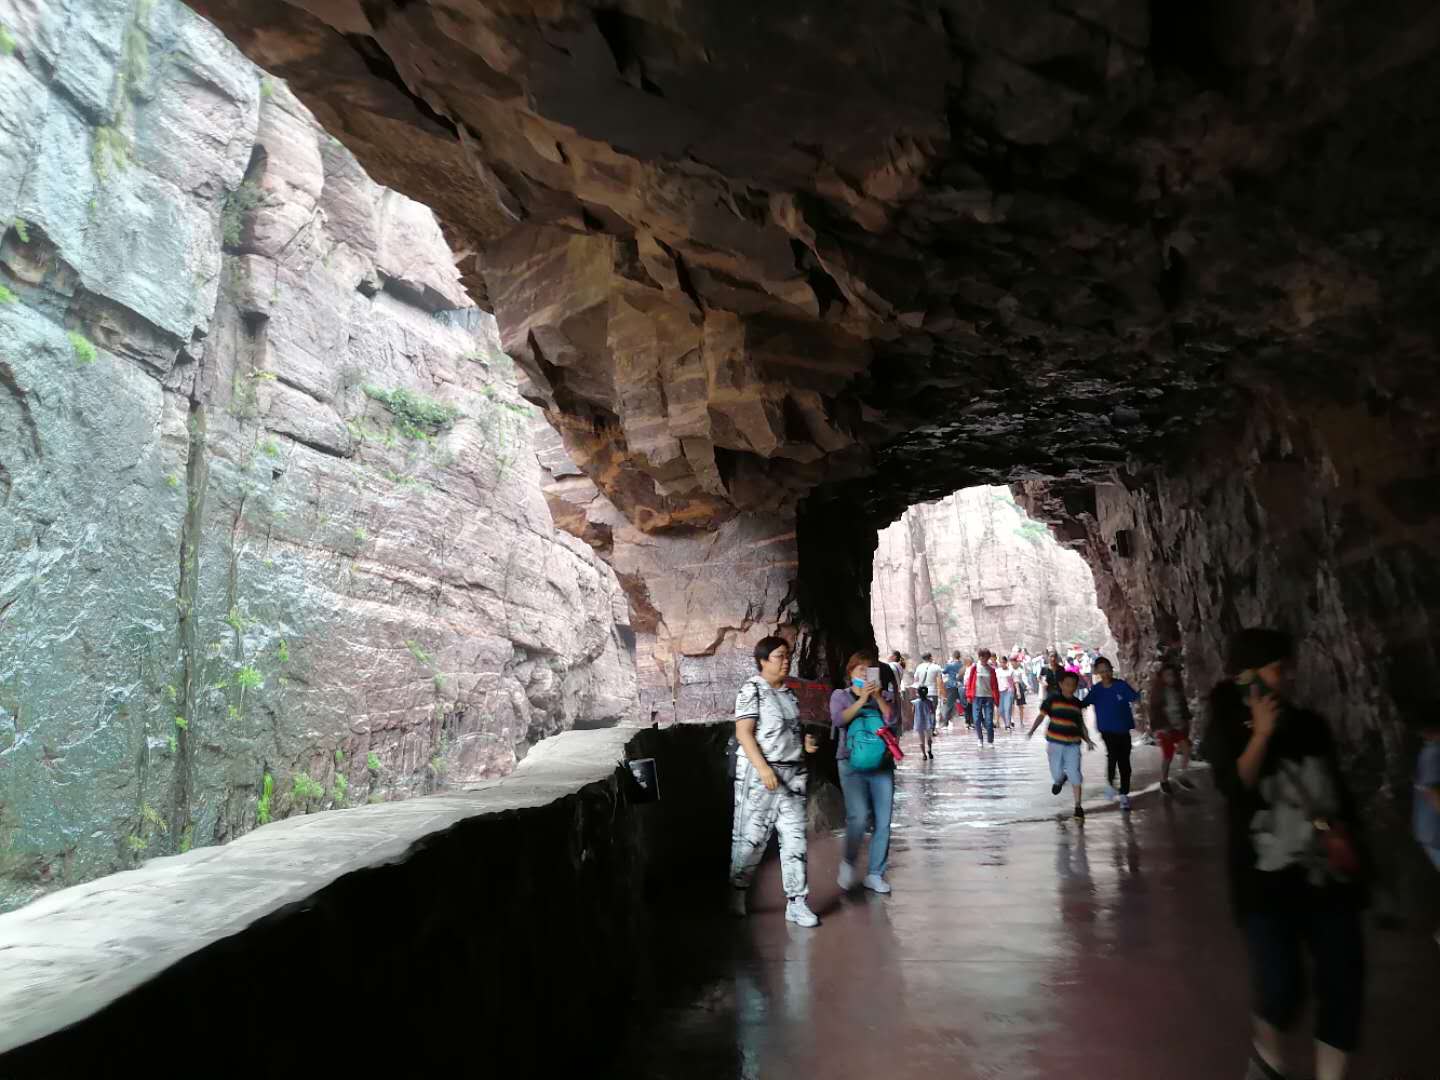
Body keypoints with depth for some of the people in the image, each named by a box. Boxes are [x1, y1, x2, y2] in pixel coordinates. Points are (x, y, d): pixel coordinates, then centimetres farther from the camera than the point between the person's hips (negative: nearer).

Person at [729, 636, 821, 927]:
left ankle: (796, 903, 11)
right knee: (751, 837, 2)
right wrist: (764, 768, -21)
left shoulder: (789, 692, 14)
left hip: (793, 773, 6)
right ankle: (737, 893, 22)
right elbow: (743, 732, -14)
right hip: (759, 773, -6)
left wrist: (805, 743, 3)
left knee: (795, 838, 4)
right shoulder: (752, 688, -7)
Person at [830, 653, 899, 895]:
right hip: (852, 765, -3)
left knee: (883, 822, 0)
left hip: (882, 765, 3)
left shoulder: (882, 695, 15)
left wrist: (878, 697, -11)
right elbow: (839, 720, -9)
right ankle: (848, 862, 7)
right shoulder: (840, 695, 10)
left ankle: (875, 874, 13)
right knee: (858, 817, -18)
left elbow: (893, 720, -1)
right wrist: (862, 699, -15)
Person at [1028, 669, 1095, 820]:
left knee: (1075, 775, -3)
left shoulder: (1077, 703, 8)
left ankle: (1078, 807, 7)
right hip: (1055, 742, -2)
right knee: (1056, 773, 3)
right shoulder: (1052, 699, -2)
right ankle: (1060, 780, 41)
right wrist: (1032, 731, -8)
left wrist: (1087, 740, 7)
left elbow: (1081, 725, 17)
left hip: (1073, 744, 2)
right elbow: (1041, 716, 2)